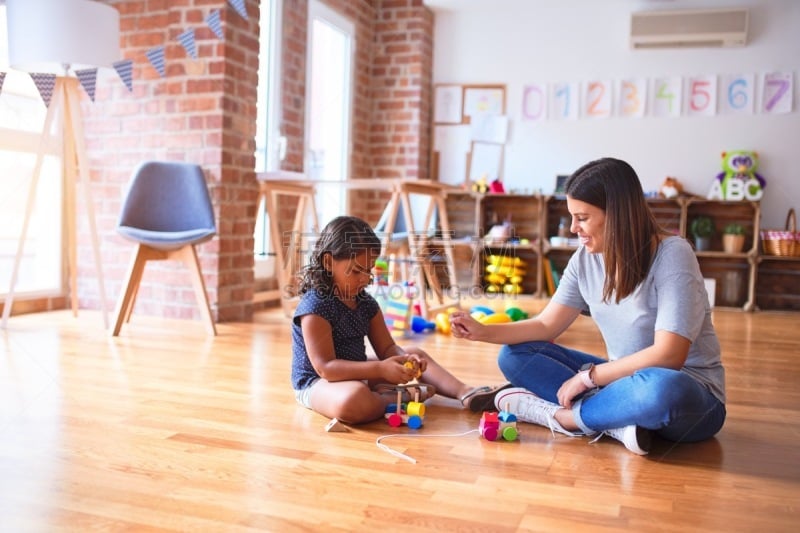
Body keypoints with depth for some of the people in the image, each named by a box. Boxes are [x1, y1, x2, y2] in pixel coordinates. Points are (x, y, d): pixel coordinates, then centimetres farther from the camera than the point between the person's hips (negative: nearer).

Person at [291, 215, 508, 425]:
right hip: (317, 383, -9)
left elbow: (387, 348, 5)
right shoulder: (315, 307, -23)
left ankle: (464, 392, -2)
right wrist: (380, 369, -34)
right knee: (356, 400, -43)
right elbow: (325, 367, -28)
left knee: (416, 354, 13)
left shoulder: (366, 303, 3)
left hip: (356, 374, 9)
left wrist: (406, 359, -19)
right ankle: (398, 399, -13)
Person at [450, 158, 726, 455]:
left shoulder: (672, 255, -19)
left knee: (660, 389, -43)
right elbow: (546, 325, 2)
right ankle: (616, 421, -22)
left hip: (688, 392, -6)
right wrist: (483, 332, -12)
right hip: (621, 377, 6)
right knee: (515, 355, -6)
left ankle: (558, 416, -19)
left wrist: (587, 376, -21)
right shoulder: (586, 257, -2)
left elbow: (668, 355, -25)